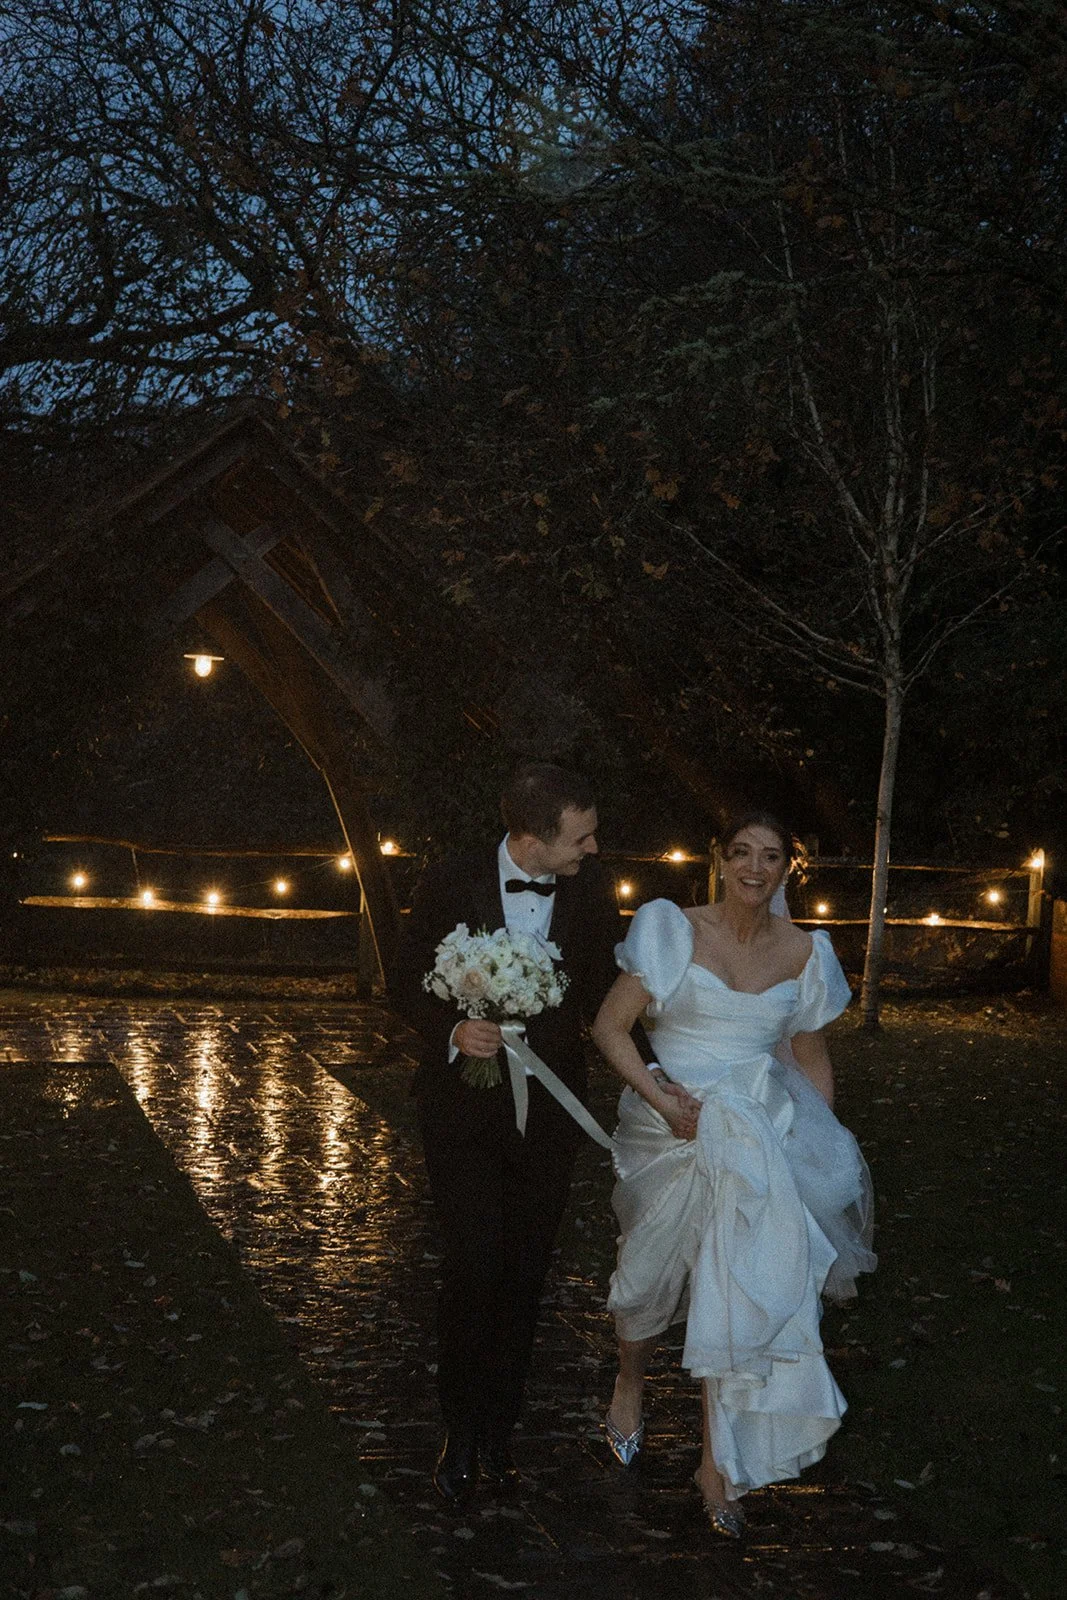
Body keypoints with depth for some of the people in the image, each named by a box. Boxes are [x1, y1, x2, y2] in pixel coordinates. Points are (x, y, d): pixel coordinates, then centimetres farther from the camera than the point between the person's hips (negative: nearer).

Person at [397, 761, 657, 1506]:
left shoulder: (592, 888, -7)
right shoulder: (451, 886, -12)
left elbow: (604, 995, 1)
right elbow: (413, 984, -2)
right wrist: (454, 1030, -22)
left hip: (547, 1114, 2)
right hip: (465, 1109, -2)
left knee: (524, 1276, 11)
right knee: (472, 1269, -4)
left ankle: (498, 1429, 28)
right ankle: (462, 1431, 17)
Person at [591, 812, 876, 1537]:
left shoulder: (803, 952, 3)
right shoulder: (674, 931, -6)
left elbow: (813, 1057, 14)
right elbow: (610, 1027, -6)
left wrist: (822, 1146, 8)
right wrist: (662, 1099, -17)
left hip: (764, 1136, 1)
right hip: (677, 1126, -1)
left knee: (741, 1285, -6)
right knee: (656, 1273, 12)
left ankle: (720, 1460, 2)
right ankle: (631, 1380, 44)